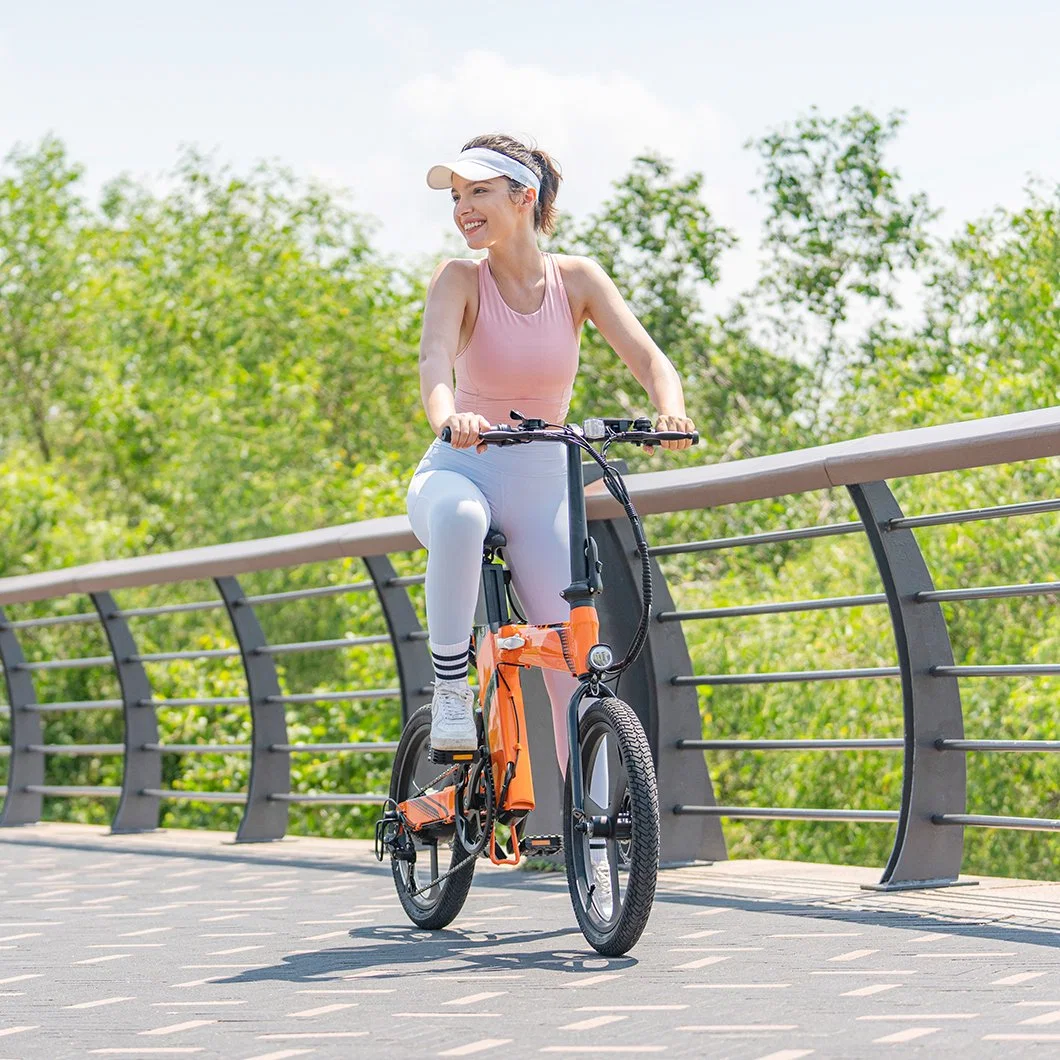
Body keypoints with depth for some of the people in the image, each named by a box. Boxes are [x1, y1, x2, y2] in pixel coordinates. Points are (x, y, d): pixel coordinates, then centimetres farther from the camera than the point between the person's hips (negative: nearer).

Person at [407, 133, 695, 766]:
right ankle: (451, 687, -24)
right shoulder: (460, 279, -6)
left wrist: (671, 411, -36)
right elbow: (435, 357, -25)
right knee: (458, 514, -40)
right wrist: (448, 417, -49)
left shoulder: (577, 278, -2)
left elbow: (649, 360, -12)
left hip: (543, 488, 2)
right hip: (461, 471, -2)